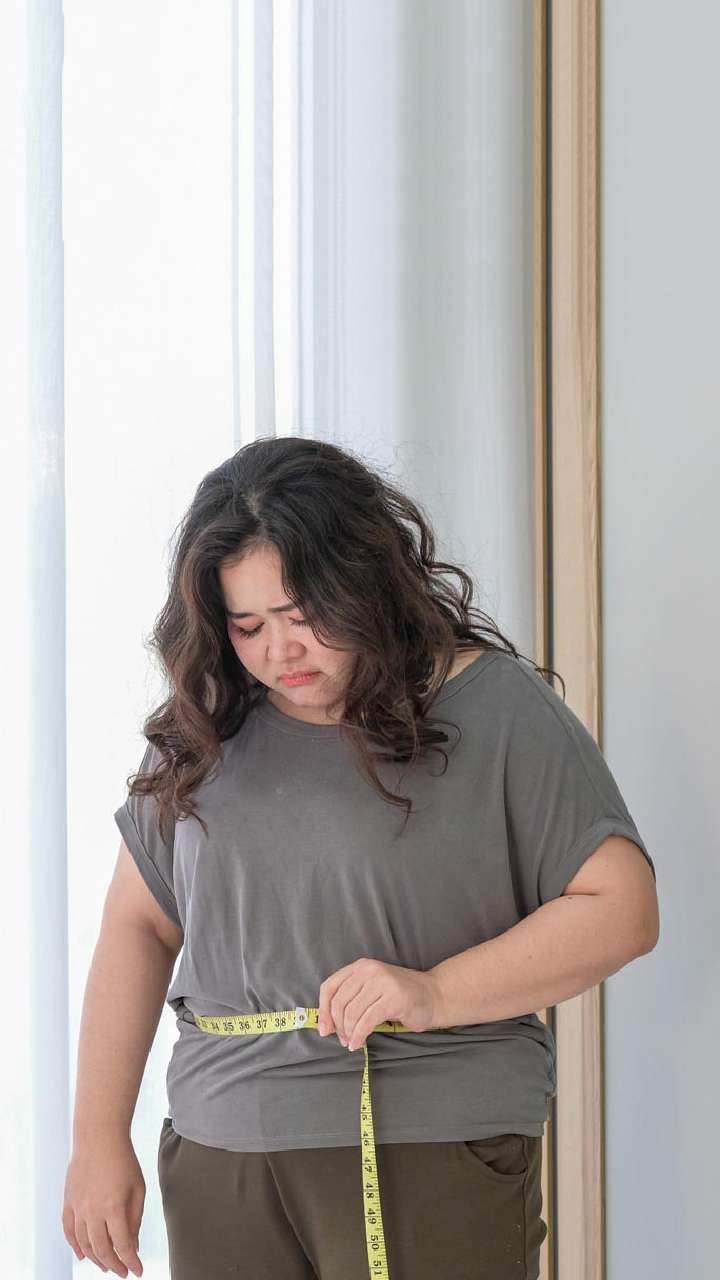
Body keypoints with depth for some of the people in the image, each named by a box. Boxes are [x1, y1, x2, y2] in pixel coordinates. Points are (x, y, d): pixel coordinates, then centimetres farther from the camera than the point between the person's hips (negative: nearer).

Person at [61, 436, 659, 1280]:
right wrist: (99, 1140, 8)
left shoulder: (497, 709, -4)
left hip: (433, 1156, -4)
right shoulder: (204, 728, 9)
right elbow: (138, 924, 13)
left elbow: (621, 909, -8)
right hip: (217, 1161, 4)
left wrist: (434, 994, -19)